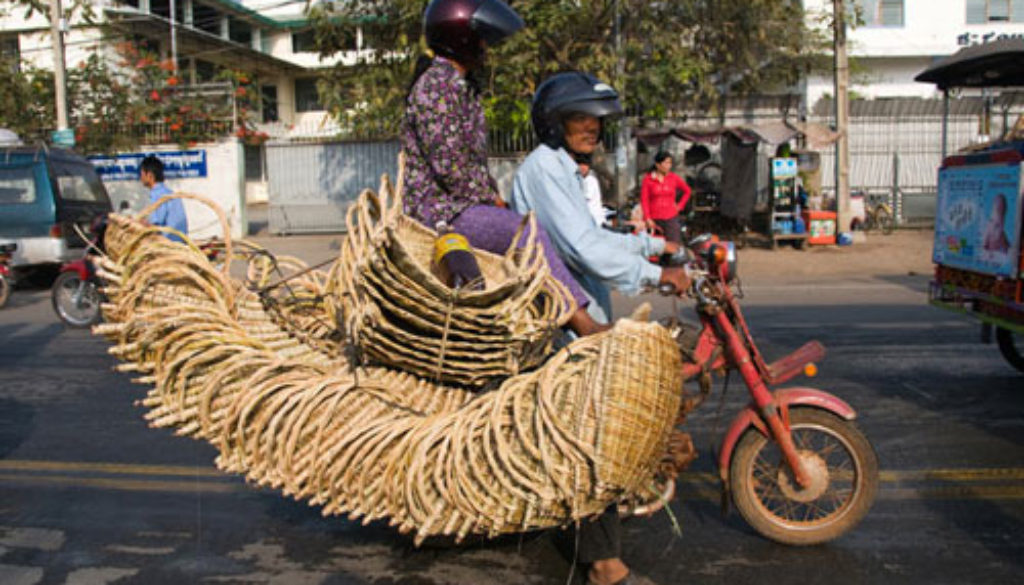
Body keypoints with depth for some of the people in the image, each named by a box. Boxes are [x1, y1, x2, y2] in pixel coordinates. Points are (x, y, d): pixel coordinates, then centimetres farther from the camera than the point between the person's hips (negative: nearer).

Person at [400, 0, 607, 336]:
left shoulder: (463, 86, 17)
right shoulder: (435, 85, -14)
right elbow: (449, 165, -20)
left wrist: (494, 198, 9)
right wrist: (492, 201, -10)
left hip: (463, 204, 10)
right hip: (439, 208, -10)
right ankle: (584, 326, -26)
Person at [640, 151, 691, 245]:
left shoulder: (674, 178, 3)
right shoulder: (648, 179, -2)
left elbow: (687, 191, 17)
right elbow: (644, 200, -3)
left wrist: (680, 206, 7)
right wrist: (647, 218, -9)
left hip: (671, 218, 1)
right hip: (654, 219, -1)